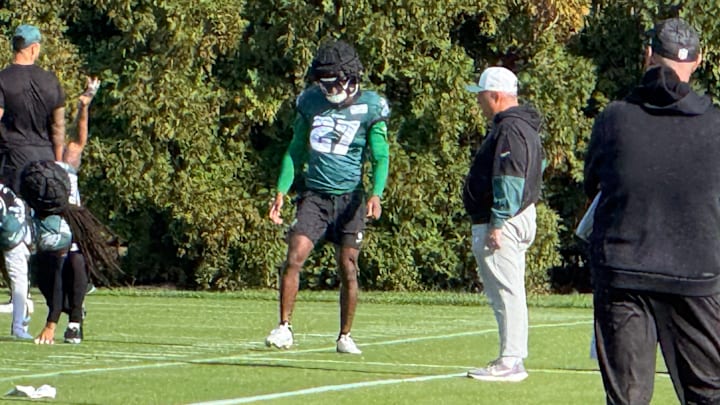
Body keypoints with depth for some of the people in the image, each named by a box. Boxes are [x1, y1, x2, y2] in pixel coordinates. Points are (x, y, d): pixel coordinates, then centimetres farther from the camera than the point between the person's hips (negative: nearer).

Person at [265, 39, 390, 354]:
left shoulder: (369, 107, -3)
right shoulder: (311, 103, 6)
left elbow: (380, 157, -1)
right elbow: (296, 150, 14)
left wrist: (375, 193, -17)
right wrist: (282, 190, 6)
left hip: (350, 197, -2)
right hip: (315, 194, 2)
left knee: (348, 268, 1)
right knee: (294, 258, -11)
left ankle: (345, 337, 13)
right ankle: (284, 328, -5)